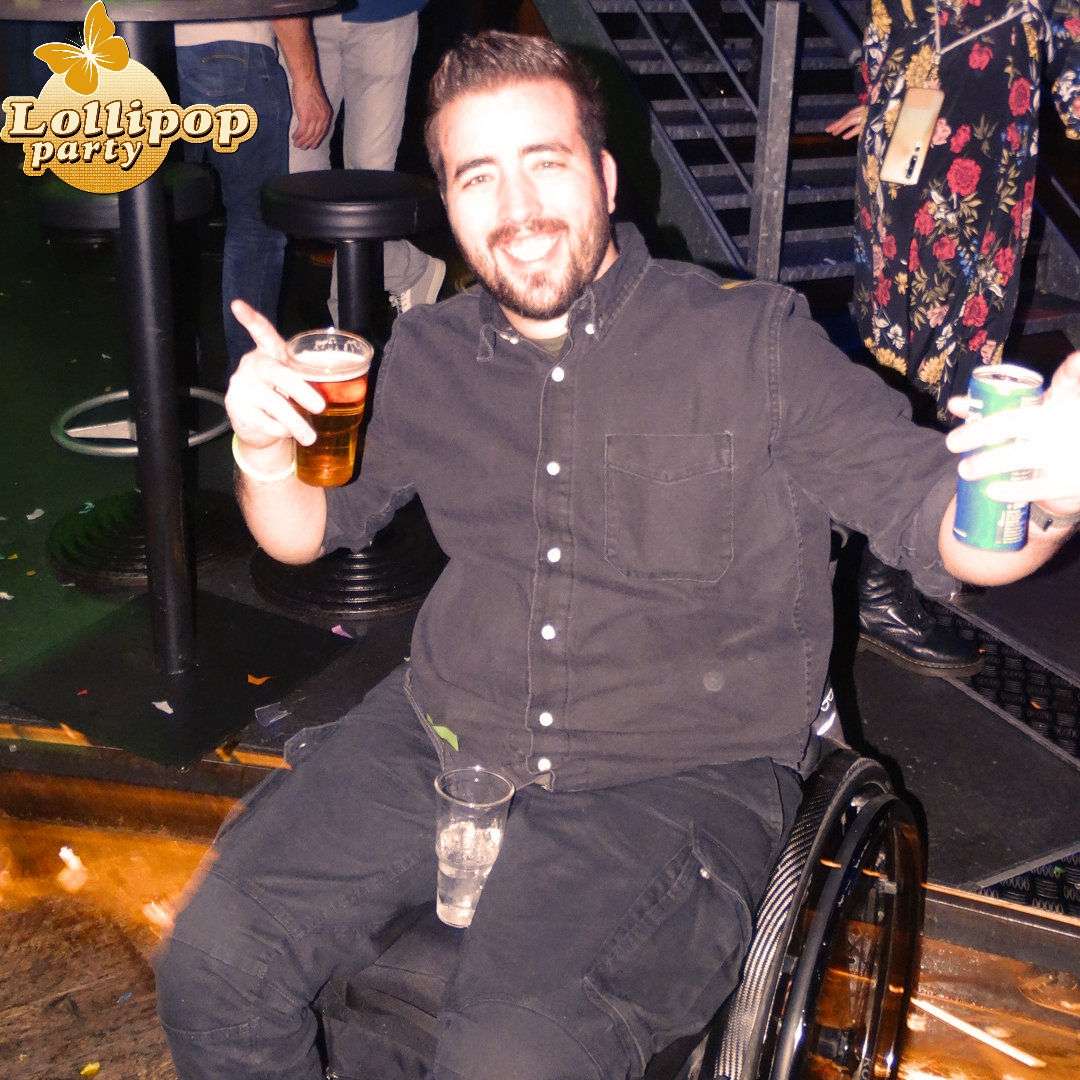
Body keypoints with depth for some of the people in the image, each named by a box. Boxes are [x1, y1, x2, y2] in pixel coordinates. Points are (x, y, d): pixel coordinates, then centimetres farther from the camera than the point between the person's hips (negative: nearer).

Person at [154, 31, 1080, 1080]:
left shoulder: (754, 342, -4)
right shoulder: (426, 355, 9)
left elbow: (937, 518, -5)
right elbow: (302, 528, 18)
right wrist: (264, 442, -6)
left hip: (676, 776, -4)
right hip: (444, 739, 5)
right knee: (214, 961, -11)